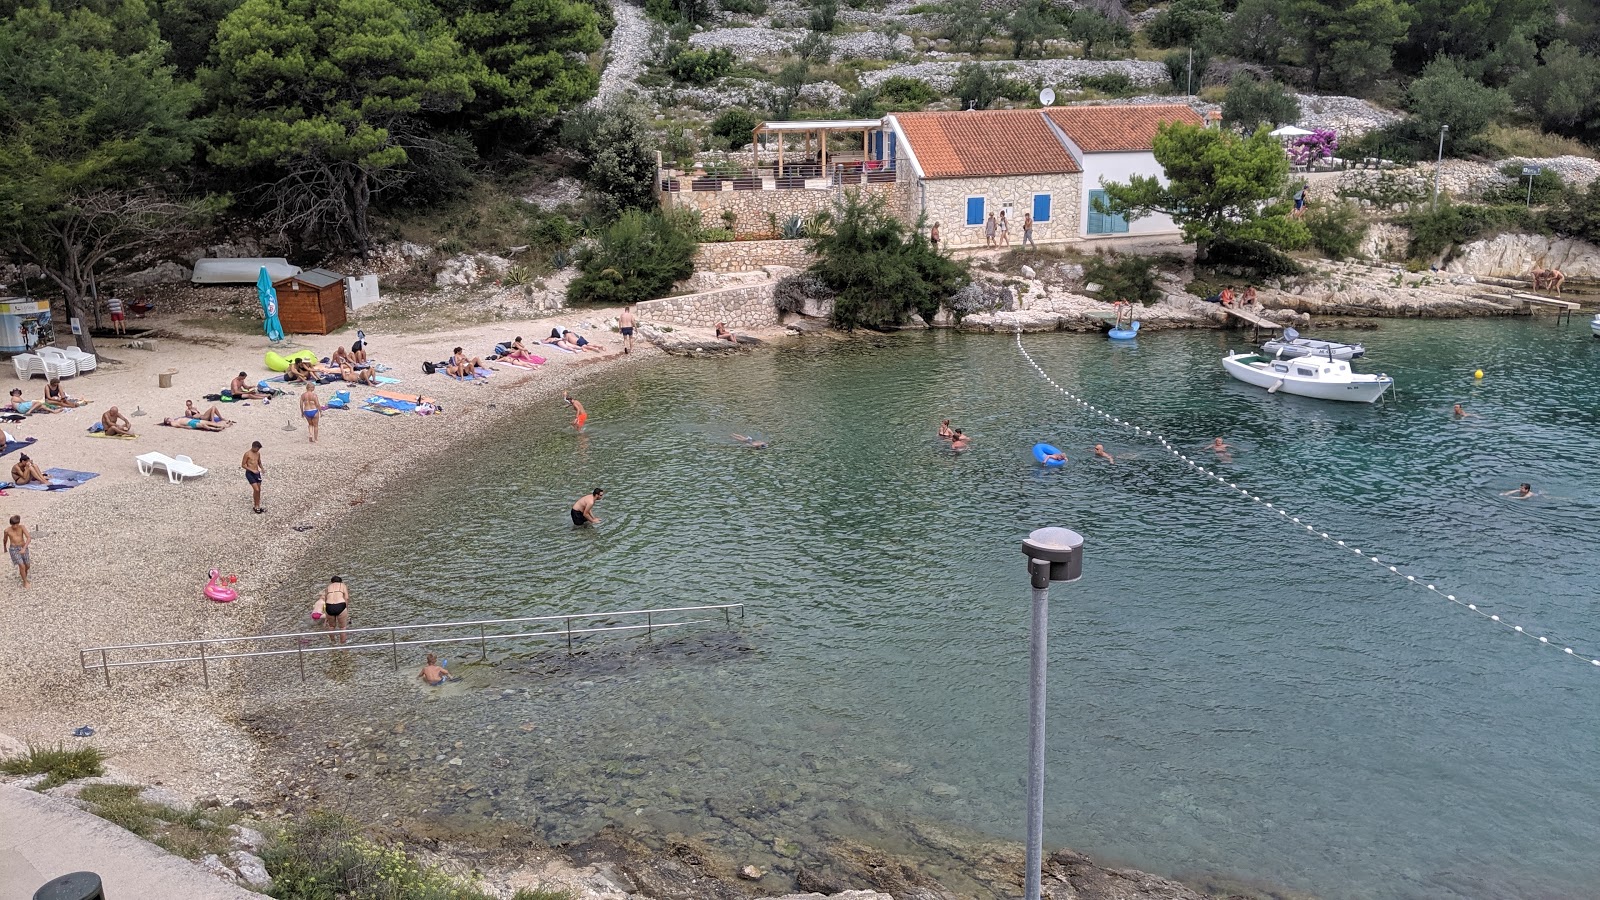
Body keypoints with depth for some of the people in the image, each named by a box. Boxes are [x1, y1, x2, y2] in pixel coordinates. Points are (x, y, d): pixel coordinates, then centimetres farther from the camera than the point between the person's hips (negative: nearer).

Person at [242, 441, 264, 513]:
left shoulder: (258, 453, 9)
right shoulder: (247, 454, -11)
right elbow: (243, 465, -9)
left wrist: (262, 469, 2)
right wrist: (252, 470, -17)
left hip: (257, 473, 7)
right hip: (249, 473, -7)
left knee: (258, 490, 7)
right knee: (256, 490, -13)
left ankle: (258, 507, 16)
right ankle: (255, 507, 0)